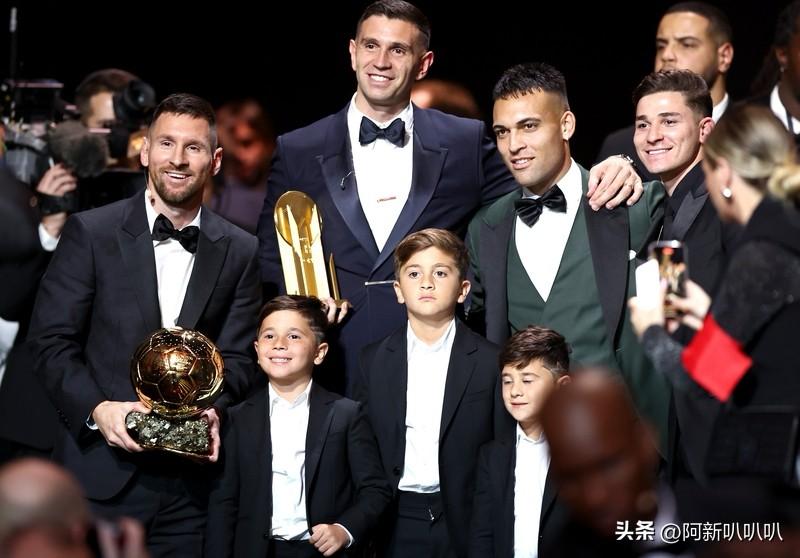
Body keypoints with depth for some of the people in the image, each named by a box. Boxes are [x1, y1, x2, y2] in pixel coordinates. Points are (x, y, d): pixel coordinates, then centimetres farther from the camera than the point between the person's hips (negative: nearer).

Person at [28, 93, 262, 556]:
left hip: (189, 479, 2)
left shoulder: (239, 252, 8)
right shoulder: (91, 232, 0)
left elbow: (238, 357, 8)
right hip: (100, 470, -2)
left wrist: (213, 409, -12)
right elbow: (53, 340, -2)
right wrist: (96, 409, -17)